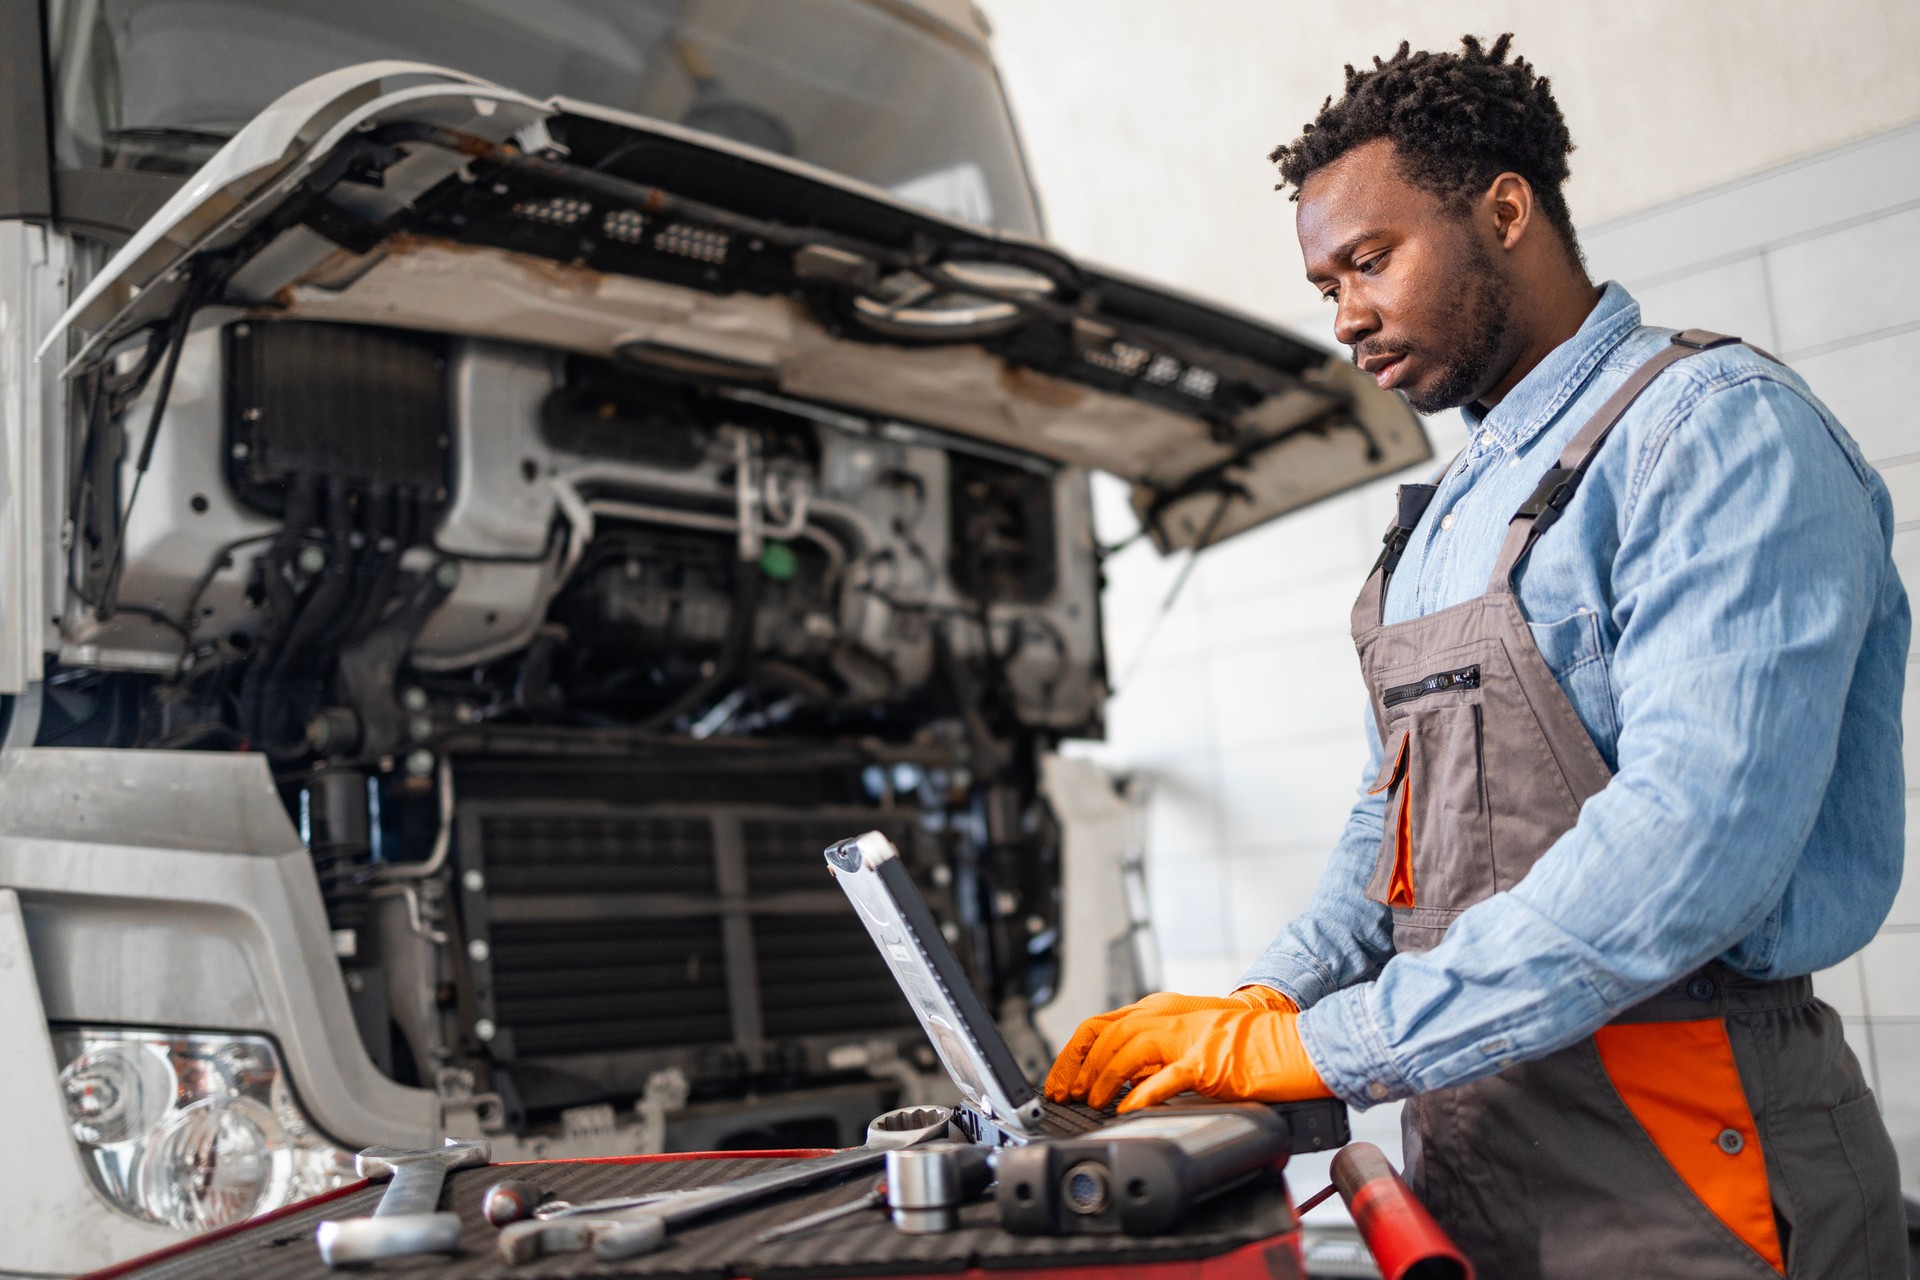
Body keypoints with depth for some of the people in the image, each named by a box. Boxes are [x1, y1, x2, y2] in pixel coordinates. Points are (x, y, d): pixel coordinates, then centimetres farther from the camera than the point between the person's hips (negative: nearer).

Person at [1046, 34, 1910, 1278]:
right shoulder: (1449, 515, 15)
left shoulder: (1718, 429, -13)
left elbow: (1691, 848, -25)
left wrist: (1330, 1046, -21)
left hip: (1673, 1165, -7)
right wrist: (1268, 1001, 0)